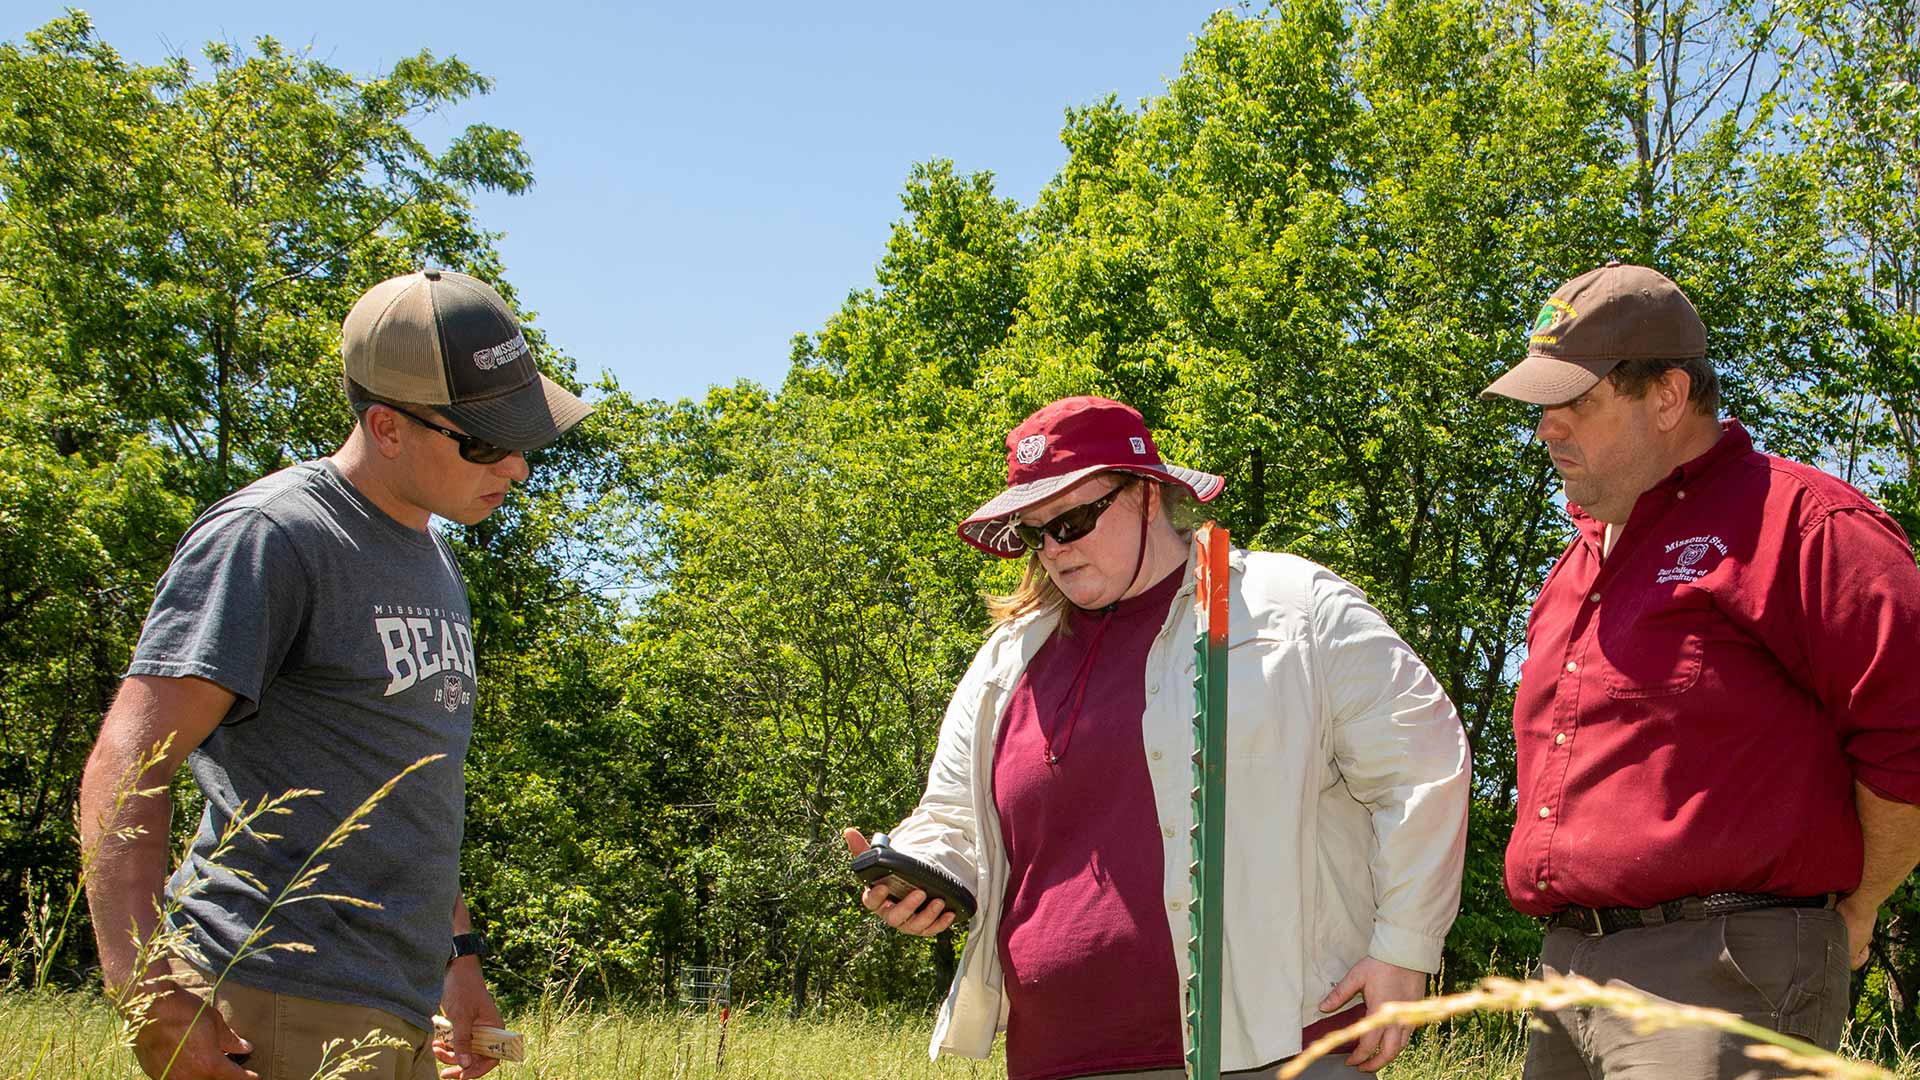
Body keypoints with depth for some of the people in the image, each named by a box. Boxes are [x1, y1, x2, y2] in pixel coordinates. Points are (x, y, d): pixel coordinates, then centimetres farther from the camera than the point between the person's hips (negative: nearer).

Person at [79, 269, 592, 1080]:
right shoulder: (269, 537, -9)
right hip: (283, 1013, -8)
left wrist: (456, 955, 25)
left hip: (399, 1013, 8)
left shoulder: (430, 558, 19)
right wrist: (149, 994, -25)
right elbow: (124, 768, -16)